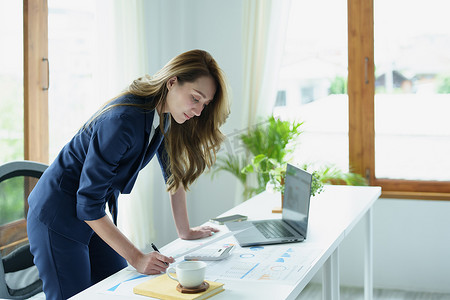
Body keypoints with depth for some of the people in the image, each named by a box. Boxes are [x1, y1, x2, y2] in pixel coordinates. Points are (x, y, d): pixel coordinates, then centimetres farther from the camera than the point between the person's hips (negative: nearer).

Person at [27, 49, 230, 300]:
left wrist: (185, 231, 14)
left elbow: (175, 173, 9)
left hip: (96, 214, 8)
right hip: (58, 214, -8)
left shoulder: (166, 114, -6)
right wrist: (137, 258, -29)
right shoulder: (122, 121, -32)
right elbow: (88, 204, -29)